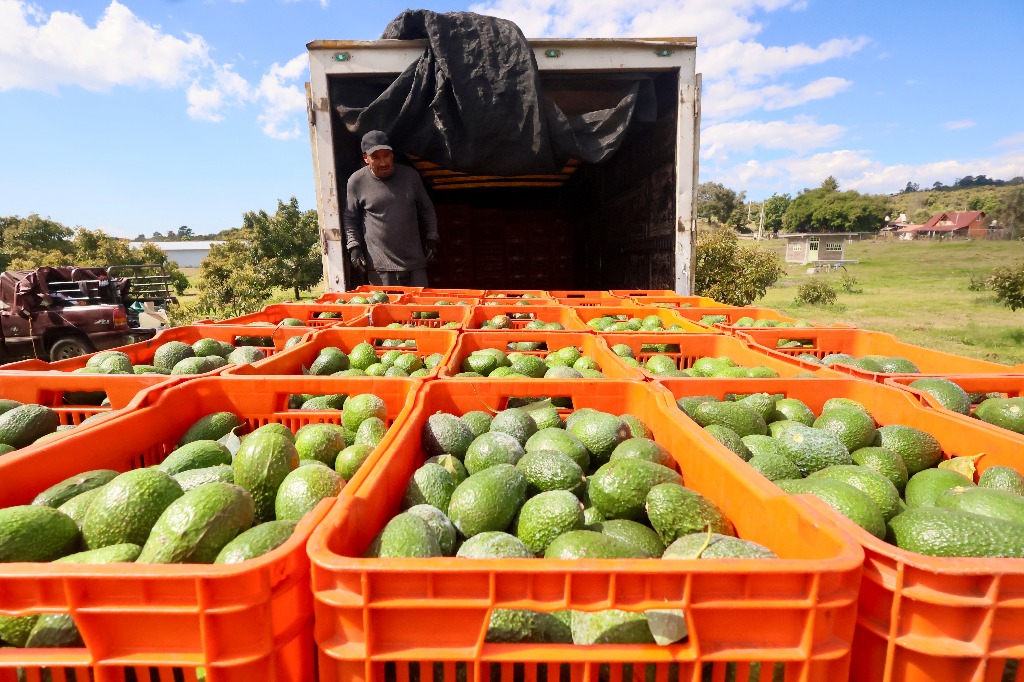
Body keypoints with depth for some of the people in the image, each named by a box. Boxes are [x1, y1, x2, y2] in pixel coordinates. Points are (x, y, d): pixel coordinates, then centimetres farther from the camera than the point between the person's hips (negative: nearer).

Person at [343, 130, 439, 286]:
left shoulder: (410, 176, 5)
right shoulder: (357, 181, -1)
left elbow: (426, 210, 15)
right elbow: (349, 219, 8)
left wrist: (432, 238, 7)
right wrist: (354, 246, -4)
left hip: (415, 261, 2)